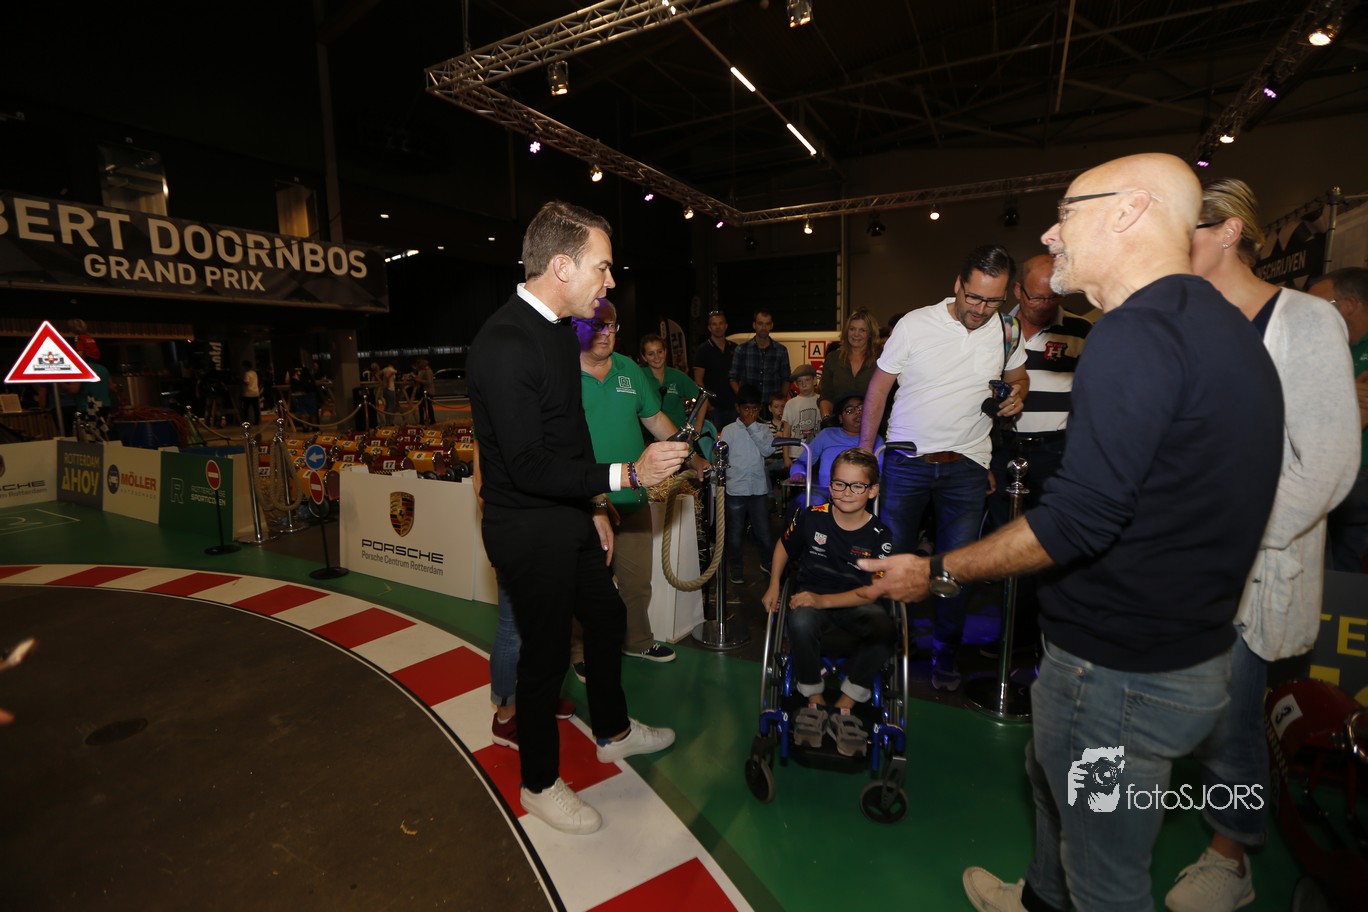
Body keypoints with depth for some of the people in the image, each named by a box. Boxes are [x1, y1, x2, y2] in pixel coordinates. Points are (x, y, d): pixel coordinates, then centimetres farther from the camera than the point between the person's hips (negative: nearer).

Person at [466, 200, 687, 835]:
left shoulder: (560, 330, 6)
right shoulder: (503, 345, -24)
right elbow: (527, 465, -28)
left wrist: (592, 508, 14)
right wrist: (626, 474, -28)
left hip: (570, 519, 9)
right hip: (528, 531, -9)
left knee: (607, 619, 22)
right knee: (547, 652, 8)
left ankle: (613, 732, 48)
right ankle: (539, 783, 35)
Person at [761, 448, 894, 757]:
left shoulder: (880, 537, -7)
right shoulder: (811, 517, -5)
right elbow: (784, 546, 14)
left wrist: (824, 601, -23)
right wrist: (773, 587, 4)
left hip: (855, 605, 0)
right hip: (810, 598, 0)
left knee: (883, 627, -34)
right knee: (800, 622, -36)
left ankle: (844, 708, -14)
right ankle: (815, 702, -9)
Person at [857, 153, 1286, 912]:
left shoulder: (1134, 333, -25)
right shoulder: (1219, 324, 8)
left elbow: (1078, 520, -28)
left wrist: (937, 572, -17)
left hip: (1120, 671, -10)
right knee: (1049, 772, 31)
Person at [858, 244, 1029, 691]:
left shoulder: (1005, 332, 3)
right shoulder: (915, 324, -6)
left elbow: (1018, 375, 22)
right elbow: (879, 387, -2)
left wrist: (1017, 393, -4)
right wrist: (864, 451, -4)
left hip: (966, 467, 2)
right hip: (906, 461, -2)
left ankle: (945, 652, 27)